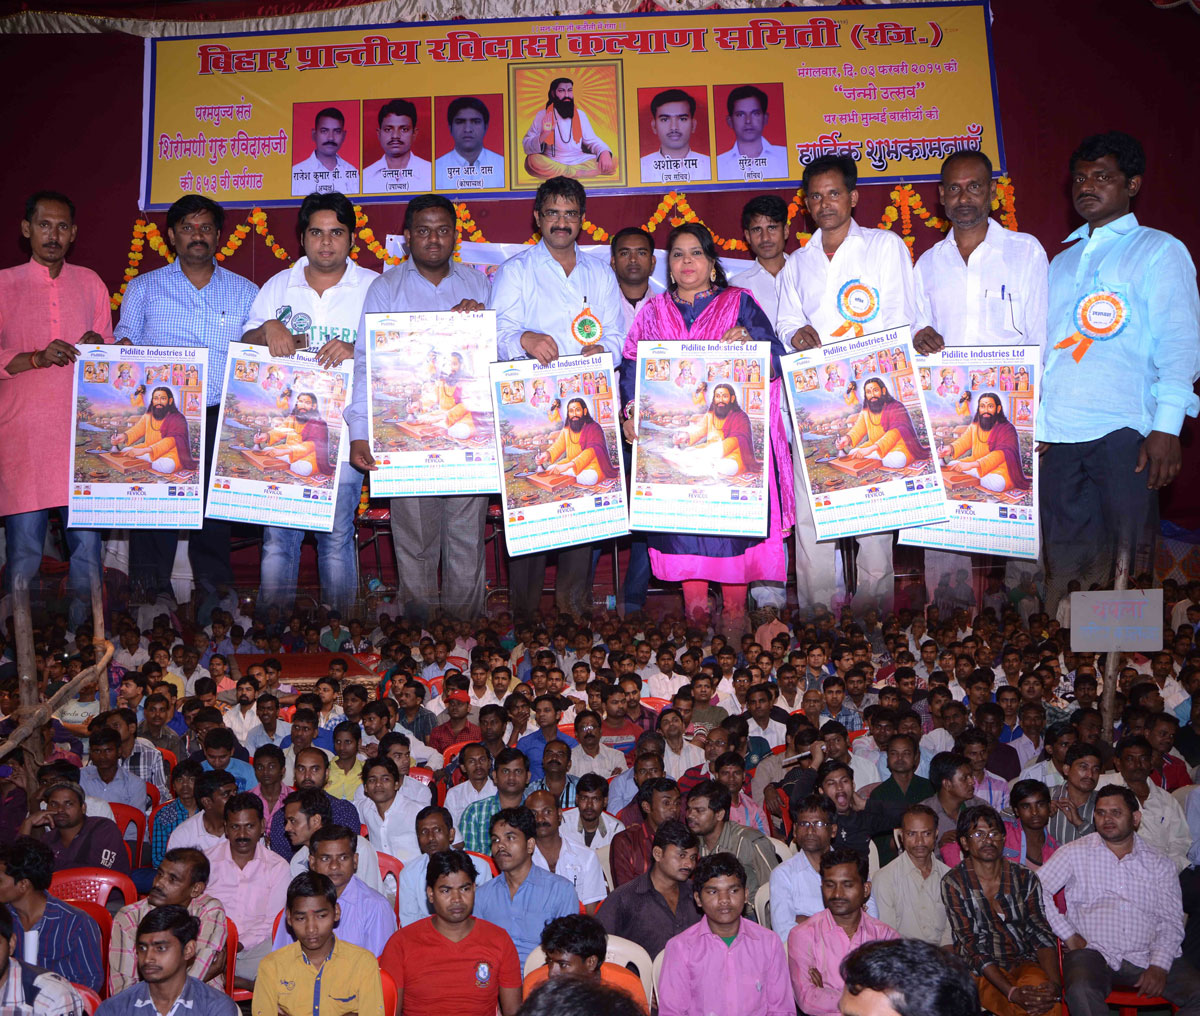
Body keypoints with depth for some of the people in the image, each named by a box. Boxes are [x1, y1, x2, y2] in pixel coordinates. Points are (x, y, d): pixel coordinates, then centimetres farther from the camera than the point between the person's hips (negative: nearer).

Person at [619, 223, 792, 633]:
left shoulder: (739, 303, 10)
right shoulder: (655, 311, 16)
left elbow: (777, 357, 2)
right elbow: (633, 367, 10)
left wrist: (748, 338, -17)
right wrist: (630, 412, -6)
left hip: (731, 433, -2)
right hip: (674, 433, 2)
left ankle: (735, 608, 2)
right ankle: (694, 609, 4)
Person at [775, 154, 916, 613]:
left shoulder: (885, 246, 10)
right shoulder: (797, 263, 22)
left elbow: (899, 322, 3)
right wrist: (797, 334, -3)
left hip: (872, 393, -3)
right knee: (808, 504, -3)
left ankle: (875, 607, 2)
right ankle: (818, 613, 2)